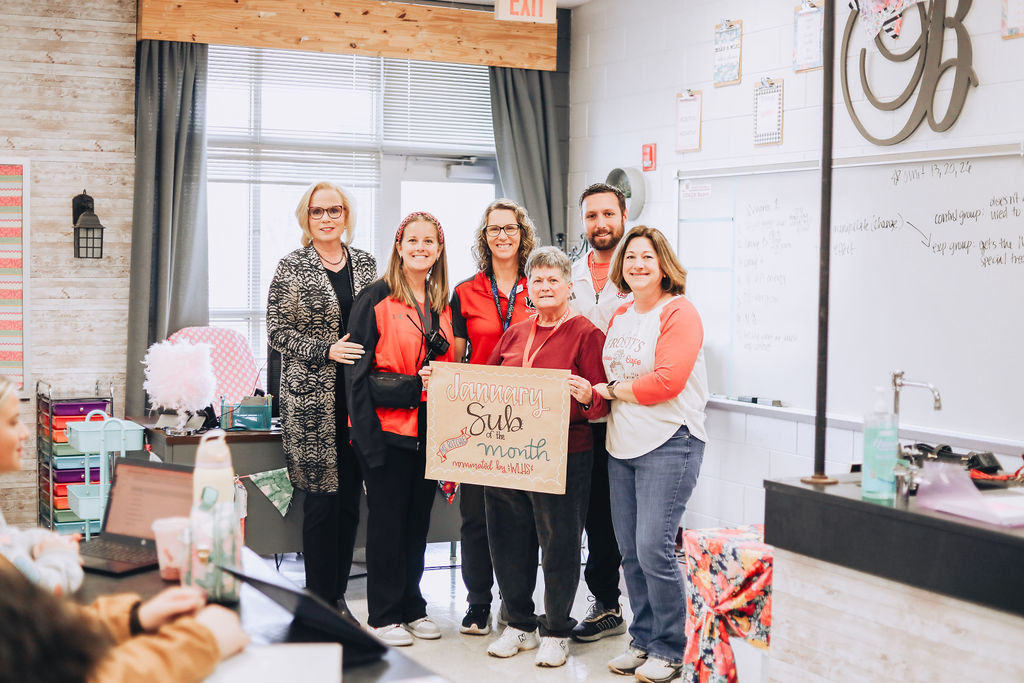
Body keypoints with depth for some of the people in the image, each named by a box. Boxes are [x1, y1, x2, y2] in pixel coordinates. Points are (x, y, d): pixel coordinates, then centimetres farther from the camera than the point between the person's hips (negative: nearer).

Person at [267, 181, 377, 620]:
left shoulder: (365, 264, 12)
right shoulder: (291, 268, 0)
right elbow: (278, 332, -3)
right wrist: (327, 350, -16)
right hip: (312, 399, -4)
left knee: (350, 499, 7)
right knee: (321, 499, -3)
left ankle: (337, 596, 19)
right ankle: (318, 598, 8)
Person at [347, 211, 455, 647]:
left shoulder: (442, 306, 11)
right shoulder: (376, 299, -7)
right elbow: (357, 369, -10)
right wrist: (367, 432, -16)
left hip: (430, 428, 6)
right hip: (389, 427, -5)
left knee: (418, 517, 12)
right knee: (387, 519, 2)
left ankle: (412, 607, 24)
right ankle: (383, 615, 12)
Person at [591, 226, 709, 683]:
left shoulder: (678, 311, -9)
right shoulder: (620, 316, 15)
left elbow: (667, 381, -19)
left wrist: (612, 391, -8)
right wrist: (594, 393, 0)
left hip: (669, 443, -8)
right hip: (621, 444, 8)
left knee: (654, 548, -10)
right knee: (630, 551, 10)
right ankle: (642, 640, 23)